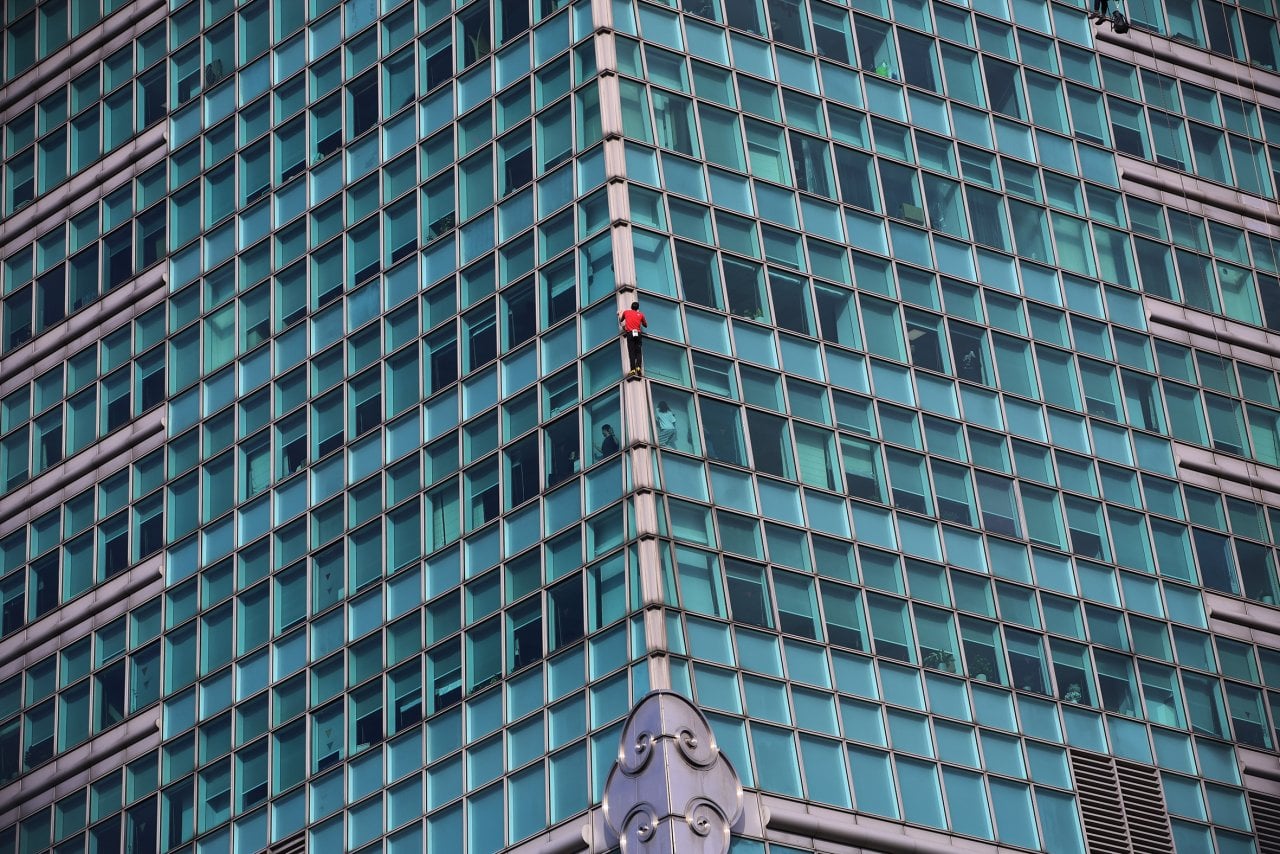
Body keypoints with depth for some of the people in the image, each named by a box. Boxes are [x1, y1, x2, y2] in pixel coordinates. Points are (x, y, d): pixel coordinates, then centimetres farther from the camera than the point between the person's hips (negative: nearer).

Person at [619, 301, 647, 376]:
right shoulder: (640, 314, 15)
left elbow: (620, 320, 33)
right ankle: (638, 367, -21)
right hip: (638, 334, 1)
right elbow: (645, 325, 26)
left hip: (630, 333, -1)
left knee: (631, 352, -8)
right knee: (638, 352, 1)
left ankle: (633, 370, -20)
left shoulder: (626, 312, 15)